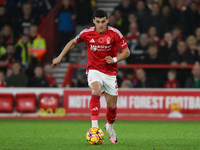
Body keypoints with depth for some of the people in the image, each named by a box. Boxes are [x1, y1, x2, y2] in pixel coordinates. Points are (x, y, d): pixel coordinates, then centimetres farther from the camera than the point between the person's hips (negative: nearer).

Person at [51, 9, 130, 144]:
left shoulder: (115, 34, -10)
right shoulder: (87, 33, -6)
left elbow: (126, 52, -4)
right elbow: (73, 42, 13)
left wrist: (114, 59, -22)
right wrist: (60, 57, 10)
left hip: (110, 72, 1)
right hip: (94, 70, -1)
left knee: (112, 105, 5)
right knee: (96, 91, -32)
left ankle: (110, 127, 37)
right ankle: (94, 126, -34)